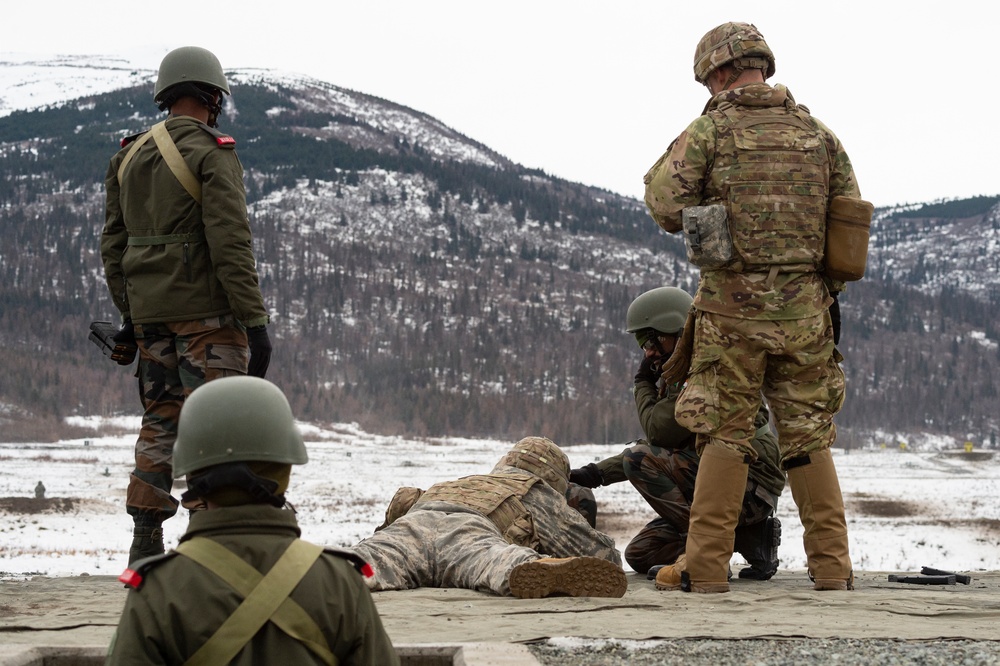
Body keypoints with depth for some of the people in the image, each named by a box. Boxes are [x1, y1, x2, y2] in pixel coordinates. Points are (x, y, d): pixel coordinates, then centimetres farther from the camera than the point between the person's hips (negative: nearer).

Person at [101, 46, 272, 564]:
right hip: (206, 311, -7)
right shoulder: (212, 153, -10)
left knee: (160, 422, 13)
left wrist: (129, 314, 20)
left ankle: (145, 544, 13)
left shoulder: (128, 157, 12)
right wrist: (255, 320, -15)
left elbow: (112, 244, 14)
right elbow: (231, 244, -17)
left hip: (149, 311, 7)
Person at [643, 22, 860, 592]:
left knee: (725, 437, 4)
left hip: (732, 307, -3)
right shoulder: (817, 132, 9)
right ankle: (832, 567, 9)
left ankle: (707, 568, 2)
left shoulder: (712, 129, -2)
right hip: (804, 309, 3)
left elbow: (666, 201, -11)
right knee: (809, 438, 10)